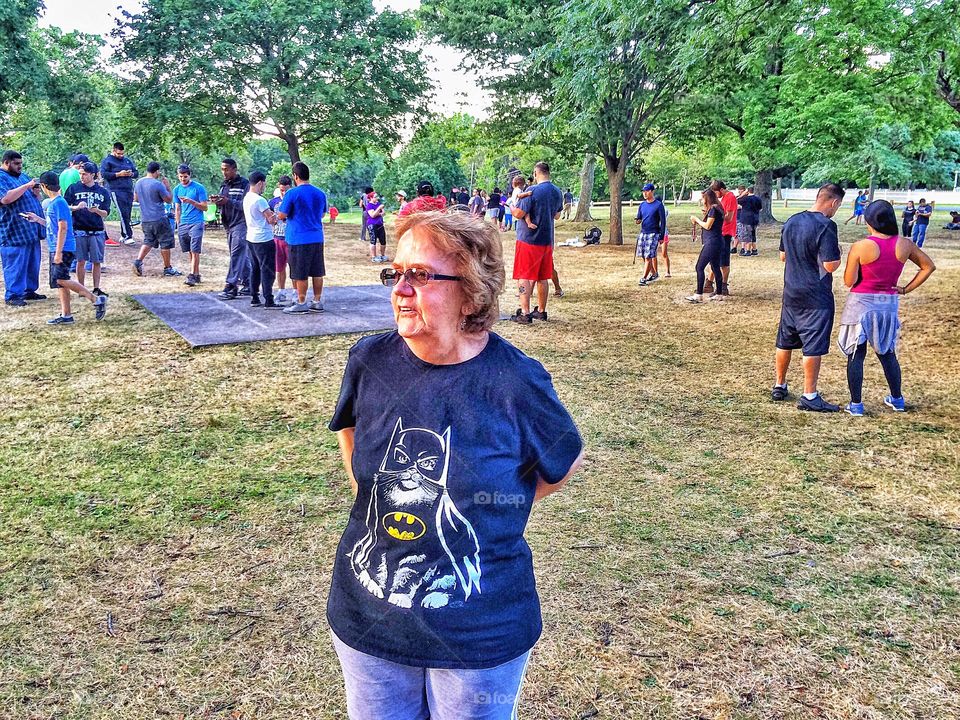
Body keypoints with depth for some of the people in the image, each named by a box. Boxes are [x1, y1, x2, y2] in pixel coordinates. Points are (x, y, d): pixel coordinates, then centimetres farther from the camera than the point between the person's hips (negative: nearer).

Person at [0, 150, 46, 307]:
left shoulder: (23, 176, 18)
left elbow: (35, 198, 26)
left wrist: (36, 191, 2)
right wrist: (27, 186, -20)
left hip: (32, 230, 8)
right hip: (14, 232, -8)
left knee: (33, 263, 12)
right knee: (15, 265, -5)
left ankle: (29, 290, 24)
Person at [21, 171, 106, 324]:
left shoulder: (59, 203, -14)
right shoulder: (52, 203, 15)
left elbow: (63, 227, -19)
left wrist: (58, 252, -21)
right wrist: (37, 219, 25)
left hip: (63, 249, -10)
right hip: (56, 249, 10)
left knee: (61, 280, -17)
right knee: (59, 282, 9)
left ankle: (96, 300, -14)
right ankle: (66, 315, 12)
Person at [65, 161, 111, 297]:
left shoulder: (103, 192, 8)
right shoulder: (74, 188, 4)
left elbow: (106, 213, 6)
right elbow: (64, 207, 4)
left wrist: (96, 210, -14)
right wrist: (76, 207, -14)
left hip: (97, 231, 1)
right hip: (79, 230, -1)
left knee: (97, 261, 3)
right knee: (81, 261, 3)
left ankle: (96, 288, 12)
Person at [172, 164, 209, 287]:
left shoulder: (199, 188, -4)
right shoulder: (177, 189, 12)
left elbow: (205, 207, -5)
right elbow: (177, 209, 18)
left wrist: (191, 201, -17)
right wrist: (178, 225, 14)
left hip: (196, 223, -5)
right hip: (183, 224, 5)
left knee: (195, 251, -10)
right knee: (190, 251, 7)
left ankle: (192, 276, -12)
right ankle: (197, 274, 14)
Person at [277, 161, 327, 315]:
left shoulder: (292, 194, -11)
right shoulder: (320, 193, 7)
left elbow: (281, 215, -8)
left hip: (299, 239, -6)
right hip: (317, 238, 6)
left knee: (300, 274, 2)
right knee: (317, 272, 10)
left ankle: (301, 304, 7)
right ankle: (317, 302, 16)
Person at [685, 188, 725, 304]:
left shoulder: (713, 209, -13)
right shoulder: (716, 208, 17)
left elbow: (708, 226, -16)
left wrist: (696, 219, -4)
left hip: (712, 242, -11)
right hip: (717, 242, 11)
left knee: (700, 267, -9)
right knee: (716, 267, 14)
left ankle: (699, 295, -10)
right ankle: (719, 294, 18)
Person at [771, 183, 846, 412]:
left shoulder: (791, 222, 6)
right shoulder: (826, 226, -17)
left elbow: (783, 256, 15)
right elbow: (831, 265, -20)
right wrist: (838, 256, 0)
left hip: (791, 292, 7)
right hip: (816, 296, -7)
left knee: (785, 341, 16)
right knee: (813, 345, 0)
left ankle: (779, 386, 27)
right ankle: (809, 396, 4)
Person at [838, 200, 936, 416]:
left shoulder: (860, 247, -16)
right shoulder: (904, 244, -3)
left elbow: (849, 281, -13)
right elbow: (928, 266, 7)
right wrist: (906, 289, 8)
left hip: (861, 303, -4)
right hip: (889, 304, 4)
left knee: (856, 354, 5)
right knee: (887, 354, 20)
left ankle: (856, 404, 7)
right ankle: (897, 399, 31)